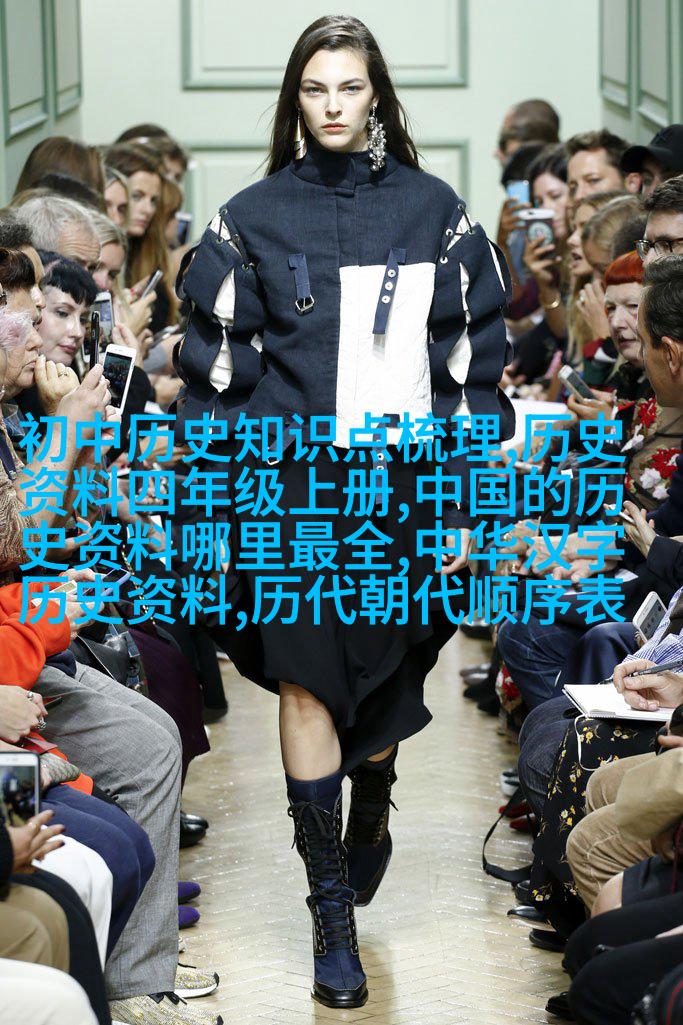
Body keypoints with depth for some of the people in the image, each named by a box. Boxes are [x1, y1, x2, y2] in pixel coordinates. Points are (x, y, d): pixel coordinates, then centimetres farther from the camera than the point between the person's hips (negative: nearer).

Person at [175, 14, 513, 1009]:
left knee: (386, 674, 10)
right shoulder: (254, 218, 4)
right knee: (307, 685, -4)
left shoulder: (434, 212, 4)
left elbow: (472, 358, 5)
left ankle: (371, 809, 43)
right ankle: (332, 909, 4)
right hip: (290, 481, -1)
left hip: (404, 478, 1)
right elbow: (218, 367, 4)